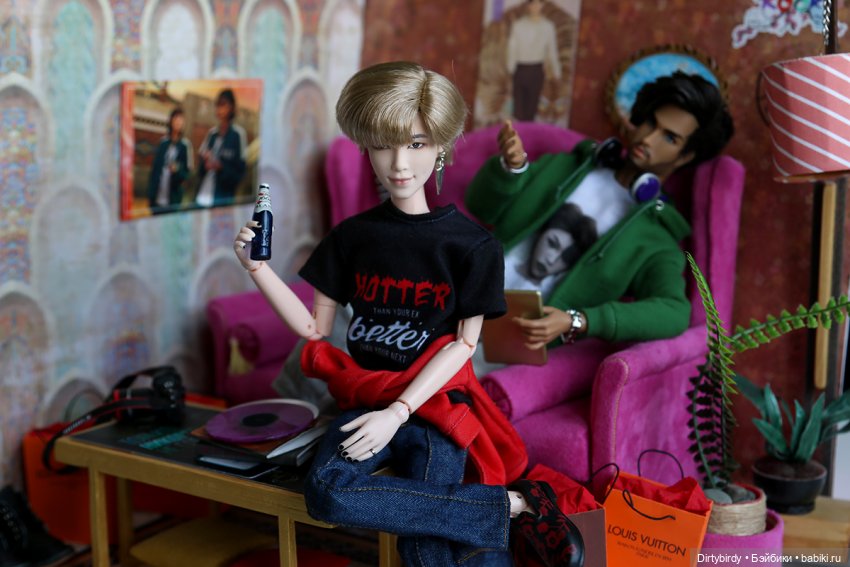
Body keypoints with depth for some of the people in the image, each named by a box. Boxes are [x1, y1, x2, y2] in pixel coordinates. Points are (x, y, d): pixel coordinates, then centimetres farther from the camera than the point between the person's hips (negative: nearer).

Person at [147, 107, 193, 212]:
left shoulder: (185, 145, -5)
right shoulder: (163, 142, 6)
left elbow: (187, 171, 1)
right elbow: (154, 168, 9)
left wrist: (178, 170, -22)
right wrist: (150, 195, 6)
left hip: (173, 197, -3)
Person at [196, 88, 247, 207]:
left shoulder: (238, 134, -5)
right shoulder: (212, 133, 12)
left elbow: (240, 171, -6)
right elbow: (200, 172, 15)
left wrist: (220, 167, -20)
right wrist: (204, 160, -6)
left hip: (222, 197, -5)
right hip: (203, 194, 5)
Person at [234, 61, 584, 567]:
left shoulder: (473, 245, -2)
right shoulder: (353, 236, 7)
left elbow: (464, 344, -5)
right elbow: (315, 328, 9)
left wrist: (398, 413, -16)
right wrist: (258, 267, -3)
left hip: (433, 402, -4)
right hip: (368, 396, 4)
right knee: (327, 488, -30)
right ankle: (511, 506, -18)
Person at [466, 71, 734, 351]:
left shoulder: (657, 239, 3)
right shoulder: (570, 166, 16)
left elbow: (673, 314, -16)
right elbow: (480, 207, 11)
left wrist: (576, 322, -30)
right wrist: (512, 166, -12)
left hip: (515, 338, -5)